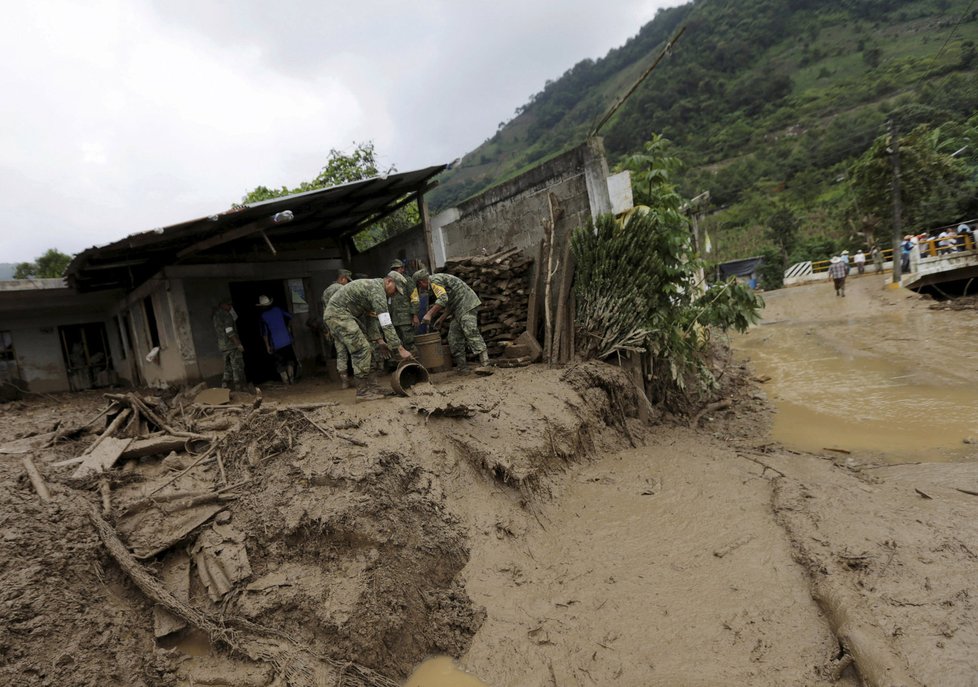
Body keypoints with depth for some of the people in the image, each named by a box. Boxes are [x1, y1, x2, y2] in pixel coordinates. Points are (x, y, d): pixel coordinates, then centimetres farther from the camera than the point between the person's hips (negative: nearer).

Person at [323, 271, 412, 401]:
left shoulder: (372, 286, 15)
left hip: (335, 314, 11)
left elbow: (371, 318, 19)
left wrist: (379, 340, 11)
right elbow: (386, 324, -23)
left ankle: (372, 388, 10)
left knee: (365, 350, 9)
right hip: (337, 314, -11)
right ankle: (363, 392, -8)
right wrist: (400, 349, -22)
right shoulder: (377, 289, -18)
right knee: (361, 349, -13)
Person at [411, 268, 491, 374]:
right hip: (459, 309, 10)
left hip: (467, 304, -10)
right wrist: (442, 318, 26)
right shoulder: (438, 280, 24)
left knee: (471, 333, -17)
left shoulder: (435, 280, -8)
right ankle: (462, 367, 10)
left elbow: (443, 299, -23)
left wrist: (429, 314, -23)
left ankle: (485, 364, -21)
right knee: (454, 337, 7)